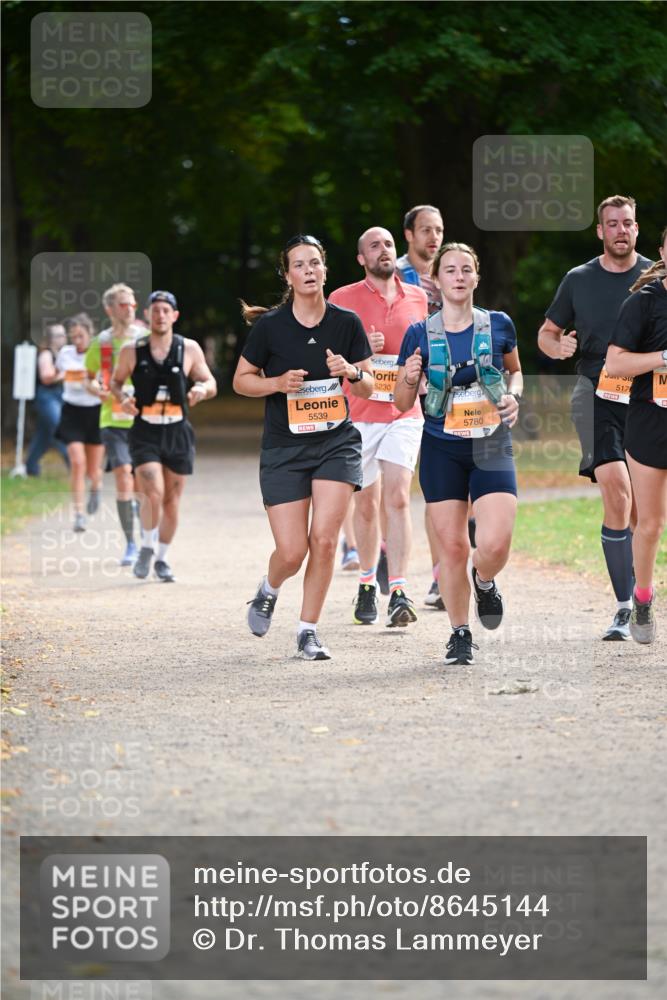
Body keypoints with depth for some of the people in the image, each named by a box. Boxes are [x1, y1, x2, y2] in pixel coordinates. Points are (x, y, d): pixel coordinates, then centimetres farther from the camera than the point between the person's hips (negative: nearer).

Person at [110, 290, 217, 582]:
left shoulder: (189, 349, 1)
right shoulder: (132, 351, 0)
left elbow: (211, 384, 8)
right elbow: (116, 381, 13)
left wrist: (202, 389, -15)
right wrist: (122, 398, -9)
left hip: (177, 432, 2)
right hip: (145, 433, -2)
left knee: (172, 501, 7)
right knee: (153, 493, -18)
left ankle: (162, 559, 24)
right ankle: (147, 549, 5)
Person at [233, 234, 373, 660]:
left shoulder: (347, 322, -1)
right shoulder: (270, 325, -7)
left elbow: (369, 388, 7)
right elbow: (242, 380, 4)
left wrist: (352, 372, -15)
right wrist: (278, 383, -15)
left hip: (336, 441, 1)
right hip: (284, 449, -1)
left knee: (324, 540, -11)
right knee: (292, 552, -6)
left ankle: (308, 632, 5)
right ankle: (268, 590, 30)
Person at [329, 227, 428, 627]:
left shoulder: (417, 297, 9)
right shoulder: (343, 299, 0)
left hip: (404, 414, 1)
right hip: (359, 415, -1)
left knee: (398, 498, -13)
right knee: (366, 504, 7)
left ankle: (399, 594, -18)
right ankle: (368, 583, 27)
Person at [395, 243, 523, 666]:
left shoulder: (499, 325, 1)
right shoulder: (420, 335, -1)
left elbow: (515, 370, 19)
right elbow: (403, 404, 4)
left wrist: (513, 396, -2)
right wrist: (410, 379, -17)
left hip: (492, 446, 0)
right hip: (442, 451, 0)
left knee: (496, 544, -15)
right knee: (452, 547, 1)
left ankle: (484, 583, 22)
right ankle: (461, 635, 18)